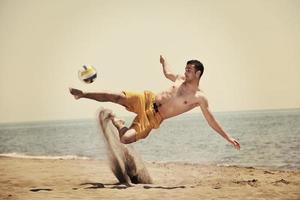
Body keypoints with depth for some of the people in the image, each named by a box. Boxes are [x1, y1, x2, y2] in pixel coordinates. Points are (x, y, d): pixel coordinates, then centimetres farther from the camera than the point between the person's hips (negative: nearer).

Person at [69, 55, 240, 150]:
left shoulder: (200, 98, -9)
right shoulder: (181, 79, 5)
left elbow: (212, 121, -7)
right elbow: (168, 73, 29)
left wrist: (228, 137, -14)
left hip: (154, 118, -4)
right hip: (147, 100, 4)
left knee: (125, 139, -23)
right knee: (117, 96, -18)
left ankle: (117, 122, 11)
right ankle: (83, 94, 1)